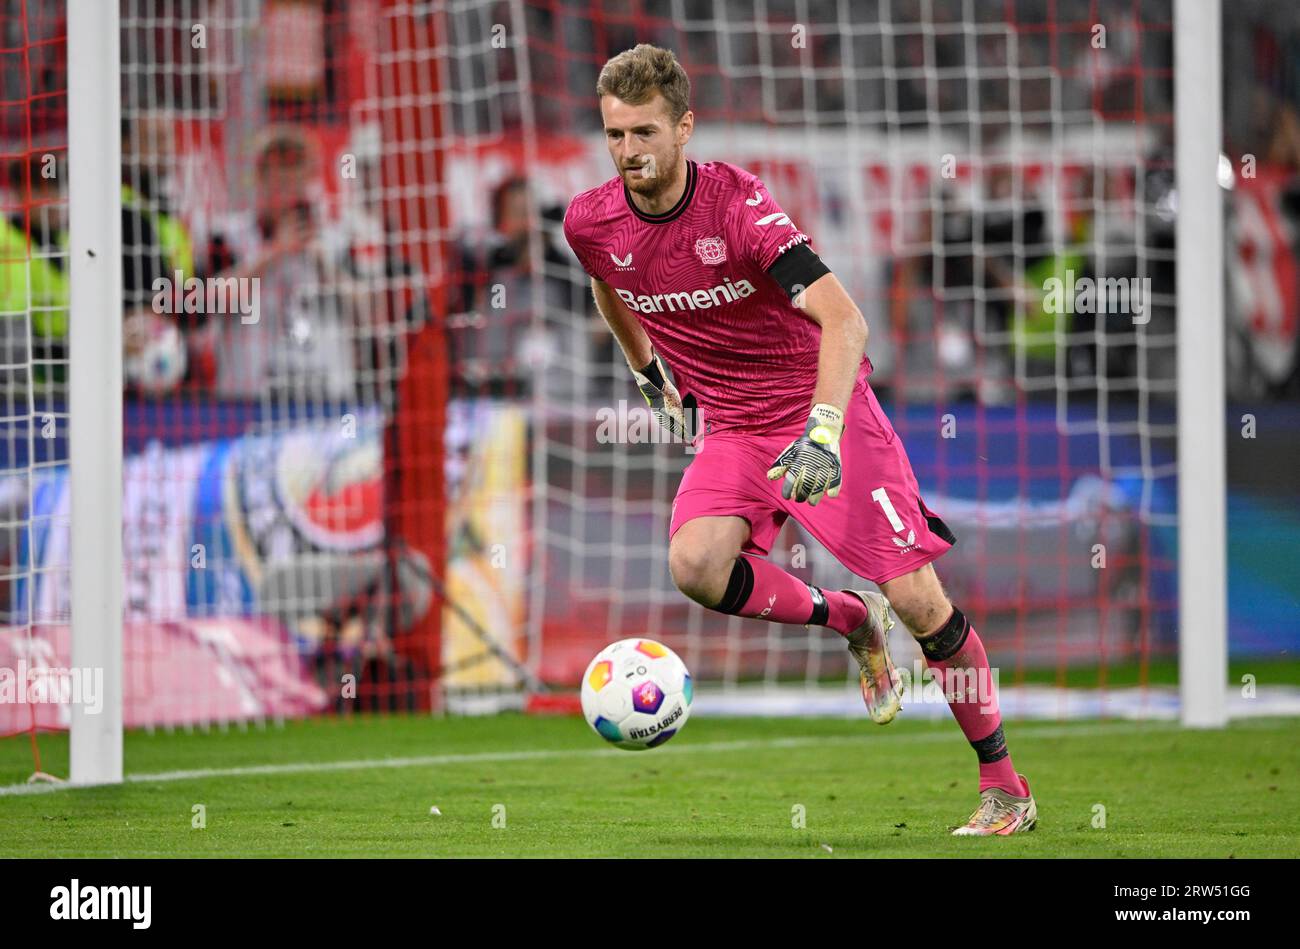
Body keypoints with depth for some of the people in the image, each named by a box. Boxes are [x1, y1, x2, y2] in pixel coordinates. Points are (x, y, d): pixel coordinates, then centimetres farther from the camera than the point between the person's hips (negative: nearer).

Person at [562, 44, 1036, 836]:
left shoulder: (738, 204, -23)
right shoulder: (592, 223, -7)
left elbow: (843, 320, -32)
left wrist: (823, 430, -45)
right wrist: (651, 376, 25)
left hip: (823, 407, -4)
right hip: (731, 428, 4)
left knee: (917, 599, -9)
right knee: (696, 565, -26)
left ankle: (1005, 787, 8)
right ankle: (847, 621, 3)